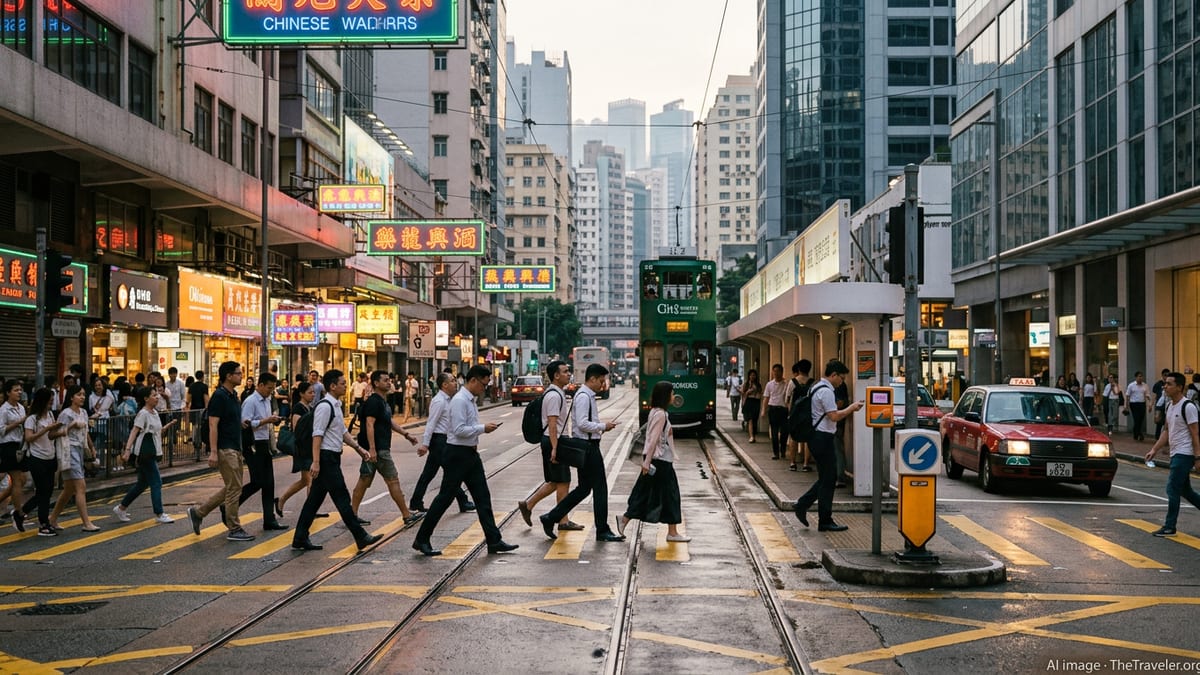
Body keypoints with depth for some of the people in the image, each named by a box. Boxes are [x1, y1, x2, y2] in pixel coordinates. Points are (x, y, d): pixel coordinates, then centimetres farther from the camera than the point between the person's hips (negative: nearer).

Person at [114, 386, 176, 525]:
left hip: (152, 452, 10)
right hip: (145, 453, -10)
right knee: (156, 482, -7)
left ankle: (121, 508, 25)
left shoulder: (155, 413, 15)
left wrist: (169, 425, 11)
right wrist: (127, 449, -28)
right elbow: (134, 432, -20)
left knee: (143, 483, 15)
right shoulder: (143, 414, -13)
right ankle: (159, 514, -2)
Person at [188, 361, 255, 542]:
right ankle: (234, 530, 3)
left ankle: (198, 512, 23)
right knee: (234, 488, -5)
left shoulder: (233, 395, 13)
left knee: (231, 488, 14)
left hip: (235, 449, 10)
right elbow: (213, 426, -19)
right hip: (225, 450, -10)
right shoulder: (219, 396, -15)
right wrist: (213, 452, -23)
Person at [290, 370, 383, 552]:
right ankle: (361, 537, -2)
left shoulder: (336, 405, 16)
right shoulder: (324, 406, -15)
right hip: (326, 457, -10)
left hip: (332, 458, 10)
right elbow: (317, 435, -20)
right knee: (342, 498, -5)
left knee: (315, 498, 11)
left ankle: (300, 539, 16)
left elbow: (343, 432, 24)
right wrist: (316, 462, -24)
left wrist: (358, 448, 17)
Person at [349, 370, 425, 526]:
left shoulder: (382, 401, 17)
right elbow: (369, 425, -23)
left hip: (380, 448, 10)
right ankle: (407, 515, 3)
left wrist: (406, 434, 25)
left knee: (364, 481, 10)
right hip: (378, 449, -10)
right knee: (393, 480, -3)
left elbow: (390, 422, 27)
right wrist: (372, 449, -29)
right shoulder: (373, 402, -15)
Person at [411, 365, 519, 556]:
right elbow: (459, 430, -24)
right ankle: (422, 540, 9)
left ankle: (494, 541, 8)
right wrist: (483, 428, -19)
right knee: (445, 498, -2)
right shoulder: (459, 401, -17)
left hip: (471, 453, 9)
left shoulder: (471, 400, 13)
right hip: (458, 454, -9)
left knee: (482, 497, 6)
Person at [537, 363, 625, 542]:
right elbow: (582, 424, -24)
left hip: (588, 446, 10)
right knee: (600, 488, -3)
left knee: (584, 488, 14)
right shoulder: (583, 396, -16)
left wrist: (602, 426, 10)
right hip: (588, 447, -10)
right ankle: (602, 531, 5)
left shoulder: (588, 396, 16)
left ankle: (551, 518, 15)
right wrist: (603, 426, -15)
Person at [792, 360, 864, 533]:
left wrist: (848, 410, 16)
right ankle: (825, 521, 5)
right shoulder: (826, 391, -16)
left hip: (817, 436, 10)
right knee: (828, 479, -2)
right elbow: (834, 416, -19)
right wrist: (851, 408, -7)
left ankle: (802, 505, 16)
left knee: (826, 478, 17)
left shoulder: (816, 388, 16)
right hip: (823, 438, -10)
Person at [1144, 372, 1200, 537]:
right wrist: (1154, 450, 14)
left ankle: (1169, 527, -3)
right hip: (1175, 454, 9)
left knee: (1172, 489, -9)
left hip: (1184, 454, -9)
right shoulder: (1169, 406, 13)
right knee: (1185, 491, 14)